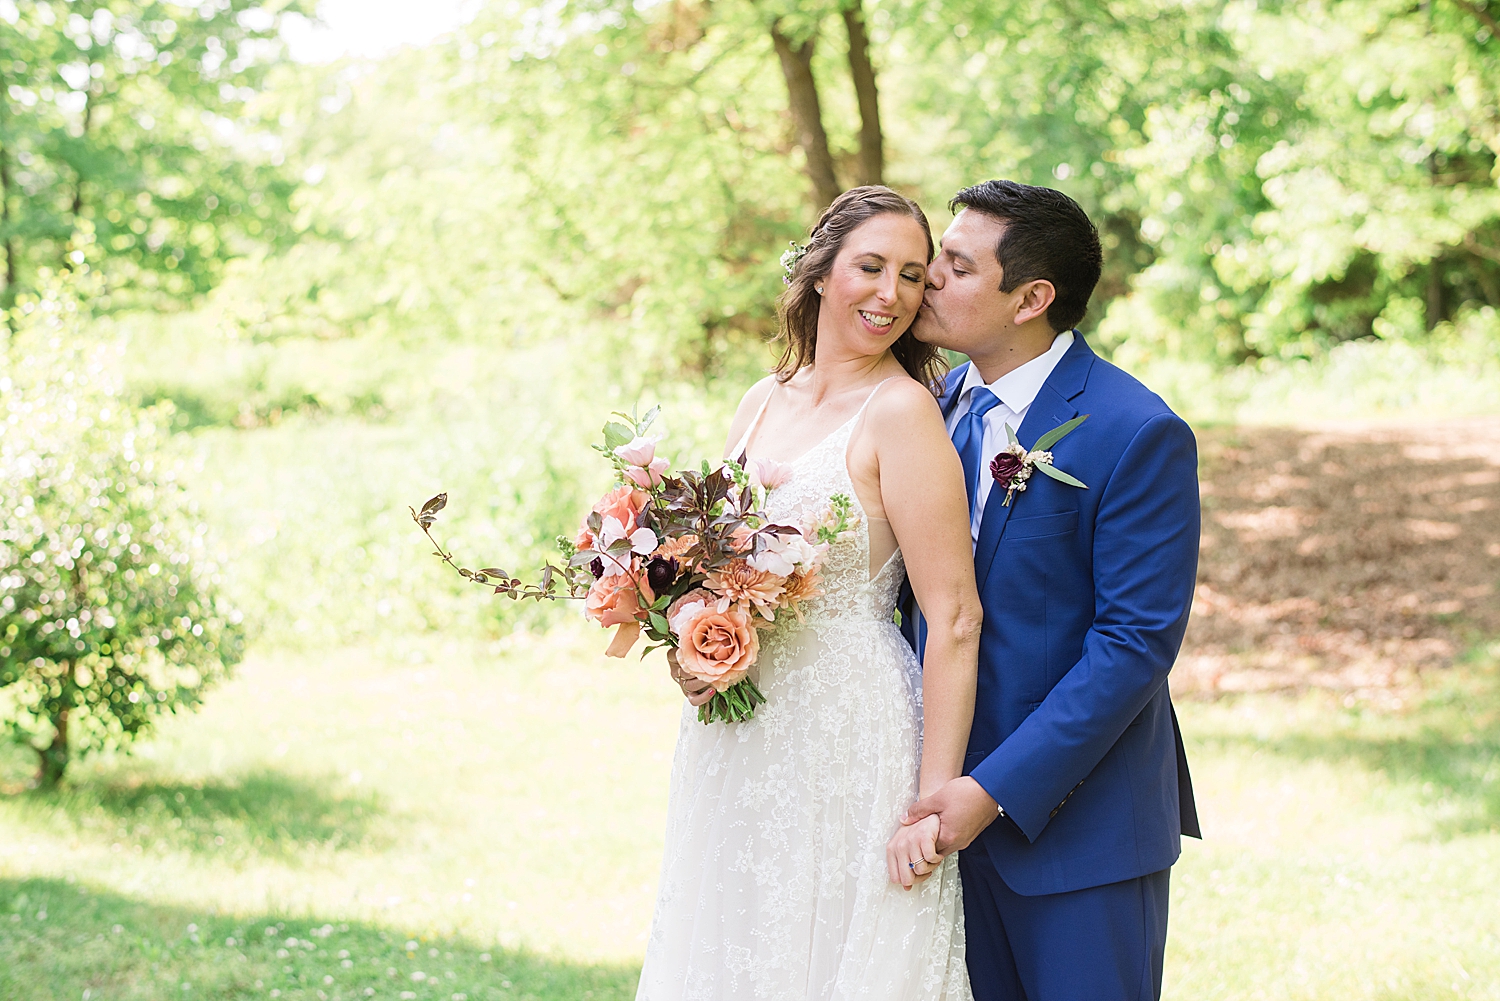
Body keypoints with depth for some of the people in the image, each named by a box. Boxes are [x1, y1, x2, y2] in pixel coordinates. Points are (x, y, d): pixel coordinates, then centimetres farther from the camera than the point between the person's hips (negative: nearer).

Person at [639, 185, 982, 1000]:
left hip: (850, 743, -7)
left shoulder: (902, 410, -12)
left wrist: (935, 800, -20)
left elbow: (953, 620, -16)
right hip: (738, 745, 7)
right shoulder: (763, 402, 9)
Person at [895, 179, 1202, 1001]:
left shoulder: (1136, 433, -15)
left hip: (1076, 822, -6)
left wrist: (999, 789, -21)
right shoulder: (940, 406, 6)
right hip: (959, 807, 6)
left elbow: (1136, 642, -18)